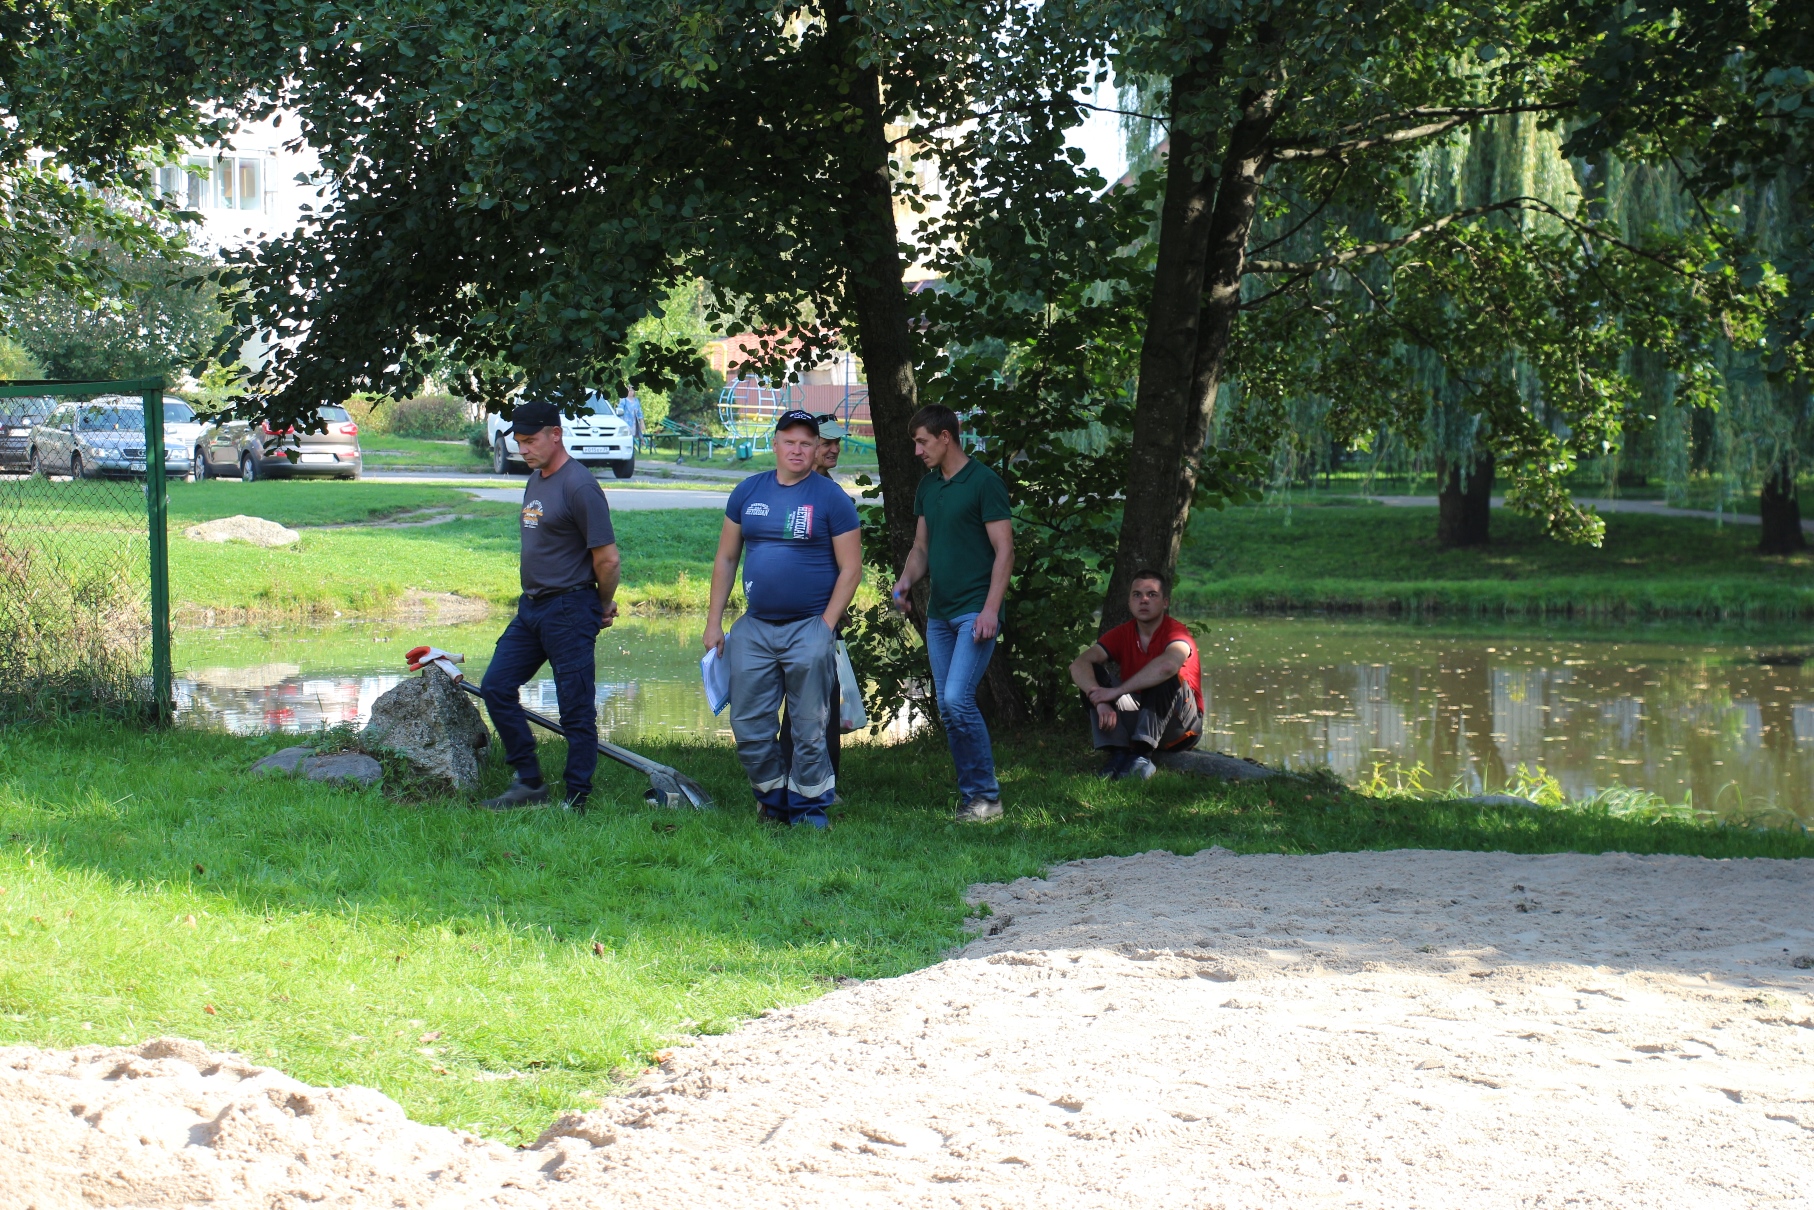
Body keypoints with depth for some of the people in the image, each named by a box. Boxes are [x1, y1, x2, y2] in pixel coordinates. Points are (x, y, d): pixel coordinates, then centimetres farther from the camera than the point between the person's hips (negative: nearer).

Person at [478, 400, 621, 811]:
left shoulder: (578, 487, -16)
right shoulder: (535, 479, 13)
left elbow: (607, 558, -17)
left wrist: (603, 607, -2)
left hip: (568, 611, -10)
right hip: (530, 607, 10)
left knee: (575, 708, -2)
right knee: (496, 688, 9)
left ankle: (576, 801, 4)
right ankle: (529, 782, 17)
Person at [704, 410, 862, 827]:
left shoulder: (831, 498, -2)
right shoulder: (748, 492, 9)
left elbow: (851, 568, -3)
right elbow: (725, 559, 14)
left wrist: (825, 626, -9)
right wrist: (714, 621, 8)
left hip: (808, 628, -4)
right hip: (754, 628, 4)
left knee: (808, 729, 0)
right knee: (749, 727, 6)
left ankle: (809, 809, 11)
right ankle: (773, 803, 20)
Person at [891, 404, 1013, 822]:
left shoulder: (984, 482, -9)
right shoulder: (927, 486, 14)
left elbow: (1004, 550, -11)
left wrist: (990, 609, -19)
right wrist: (905, 581, 1)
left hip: (975, 612, -8)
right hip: (939, 612, 8)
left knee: (958, 698, -17)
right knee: (947, 707, 6)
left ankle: (986, 795, -7)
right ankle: (969, 793, 14)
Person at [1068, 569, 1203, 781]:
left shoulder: (1175, 631, -15)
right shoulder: (1122, 634, 0)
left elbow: (1168, 665, -39)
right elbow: (1079, 665, -14)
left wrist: (1117, 691, -35)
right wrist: (1101, 702, -33)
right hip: (1137, 720, 4)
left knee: (1164, 677, -31)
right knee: (1092, 674, -13)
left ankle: (1142, 756, -36)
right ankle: (1118, 754, -27)